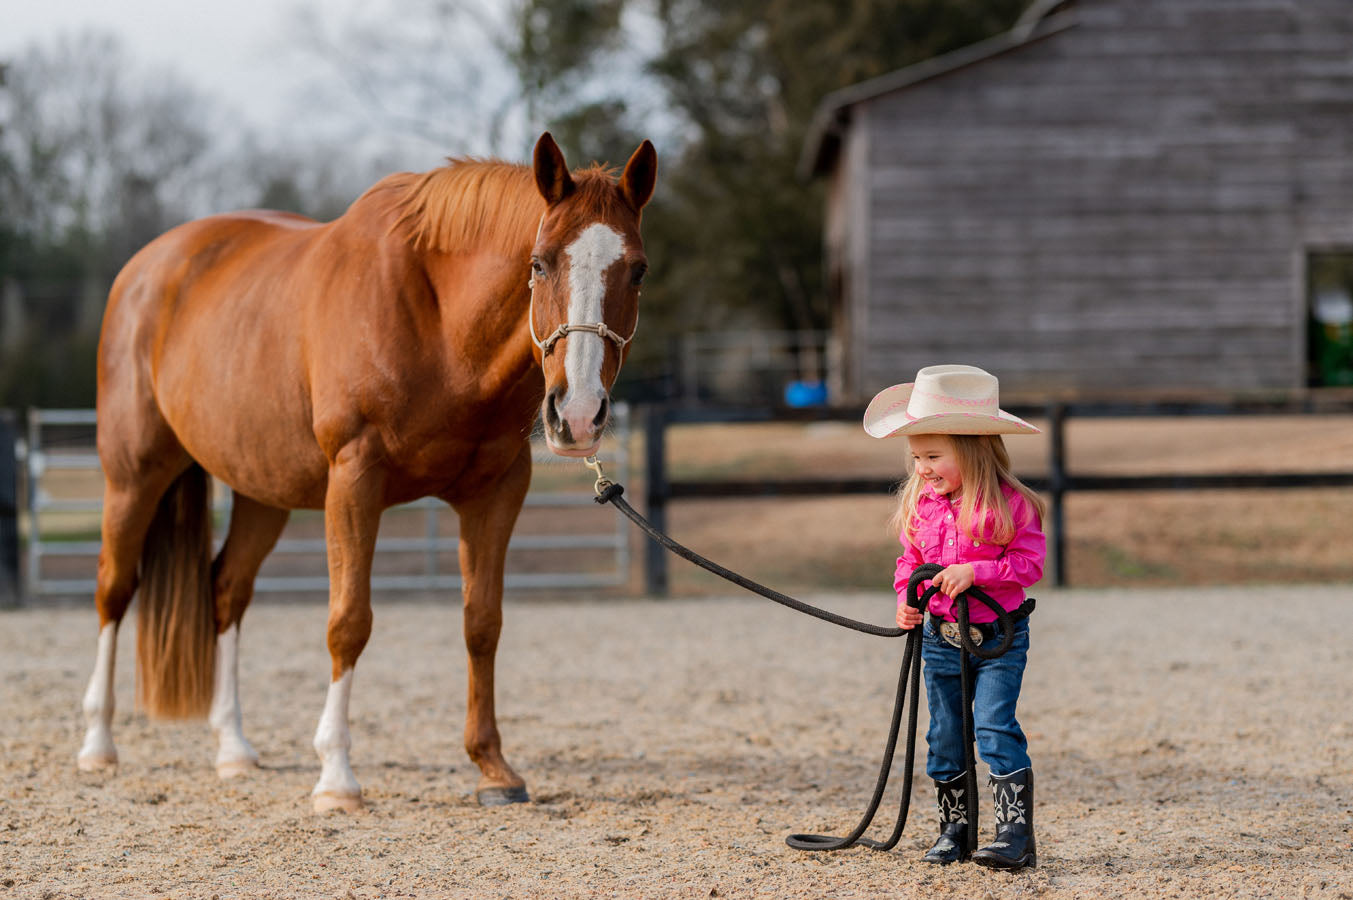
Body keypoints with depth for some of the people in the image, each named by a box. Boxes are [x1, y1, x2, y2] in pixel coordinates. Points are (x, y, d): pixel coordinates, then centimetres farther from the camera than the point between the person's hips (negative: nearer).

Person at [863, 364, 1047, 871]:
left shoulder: (1009, 505, -14)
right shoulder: (920, 506, 2)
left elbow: (1029, 563, -14)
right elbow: (910, 560, 14)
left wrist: (975, 572, -24)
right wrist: (906, 598, -5)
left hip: (998, 638, -6)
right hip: (940, 636, 6)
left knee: (994, 726, -16)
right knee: (944, 736, 9)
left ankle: (1016, 835, -15)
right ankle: (954, 830, 22)